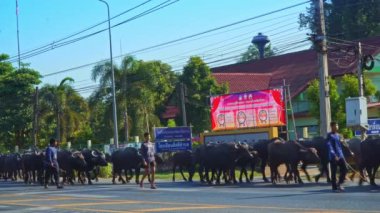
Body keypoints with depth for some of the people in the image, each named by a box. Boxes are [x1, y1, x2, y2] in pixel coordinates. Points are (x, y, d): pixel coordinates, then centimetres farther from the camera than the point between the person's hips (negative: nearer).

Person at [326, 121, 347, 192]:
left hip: (340, 156, 7)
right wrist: (334, 155, -24)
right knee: (334, 172, -1)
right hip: (333, 157, -7)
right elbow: (329, 146, -16)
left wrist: (342, 155, 18)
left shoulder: (338, 135, 15)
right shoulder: (330, 135, -7)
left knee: (344, 169, -1)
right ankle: (334, 187, 5)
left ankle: (339, 184, 14)